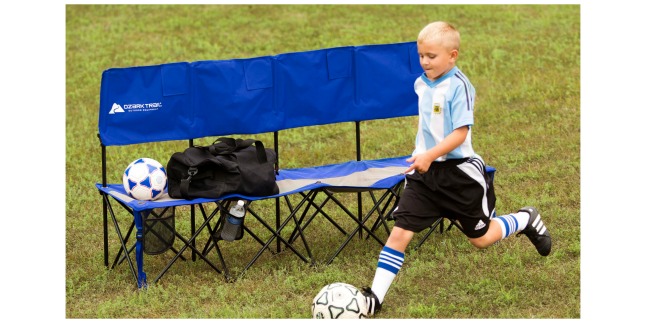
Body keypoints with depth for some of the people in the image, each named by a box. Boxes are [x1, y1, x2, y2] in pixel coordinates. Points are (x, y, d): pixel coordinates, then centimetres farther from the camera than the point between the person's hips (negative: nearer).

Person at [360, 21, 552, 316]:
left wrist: (430, 155, -33)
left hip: (458, 171, -5)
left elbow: (460, 134, -23)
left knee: (480, 239, 12)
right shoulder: (421, 84, 4)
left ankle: (526, 220, 39)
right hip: (424, 171, 5)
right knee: (399, 233, -7)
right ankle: (375, 299, -6)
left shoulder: (458, 86, -18)